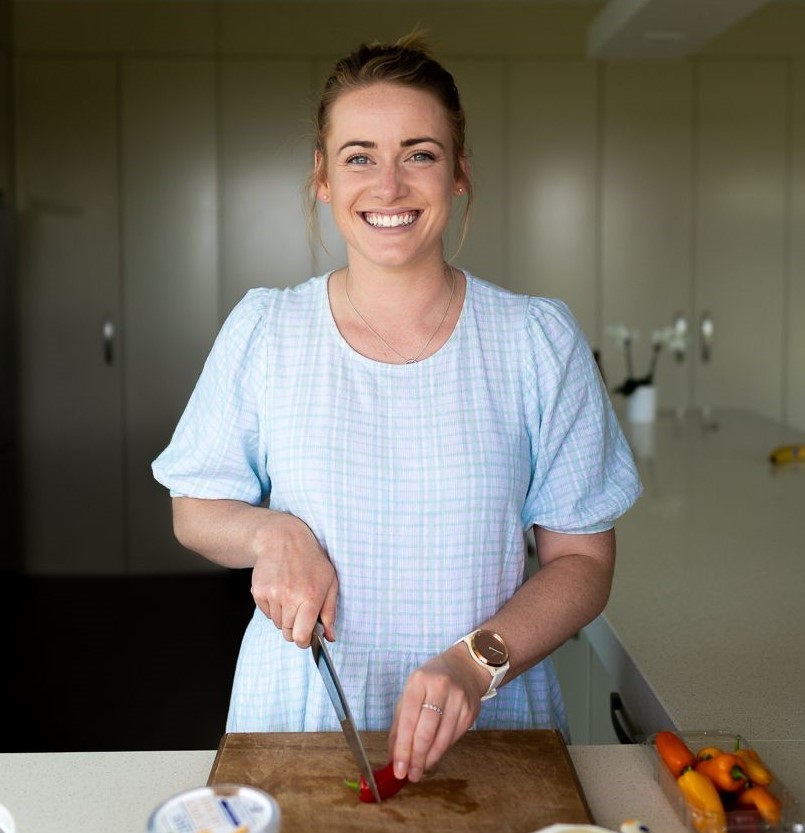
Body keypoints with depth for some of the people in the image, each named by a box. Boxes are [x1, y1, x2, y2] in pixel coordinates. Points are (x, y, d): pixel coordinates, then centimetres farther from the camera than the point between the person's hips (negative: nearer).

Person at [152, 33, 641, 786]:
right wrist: (269, 533, -12)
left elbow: (582, 561, -1)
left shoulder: (539, 342, -3)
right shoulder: (261, 330, -1)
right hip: (295, 721, 1)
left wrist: (476, 660, -16)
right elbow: (195, 510, 9)